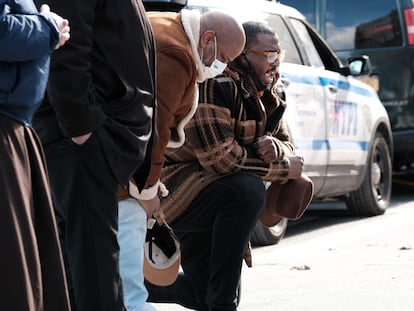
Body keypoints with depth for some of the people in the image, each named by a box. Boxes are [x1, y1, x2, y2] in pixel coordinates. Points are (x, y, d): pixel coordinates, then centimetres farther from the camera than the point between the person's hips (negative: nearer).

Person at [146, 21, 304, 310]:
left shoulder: (267, 95, 6)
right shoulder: (216, 85, -22)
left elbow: (287, 147, 8)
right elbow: (219, 157, -29)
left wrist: (274, 148, -18)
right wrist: (283, 169, -19)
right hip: (171, 188, -9)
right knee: (248, 190, -34)